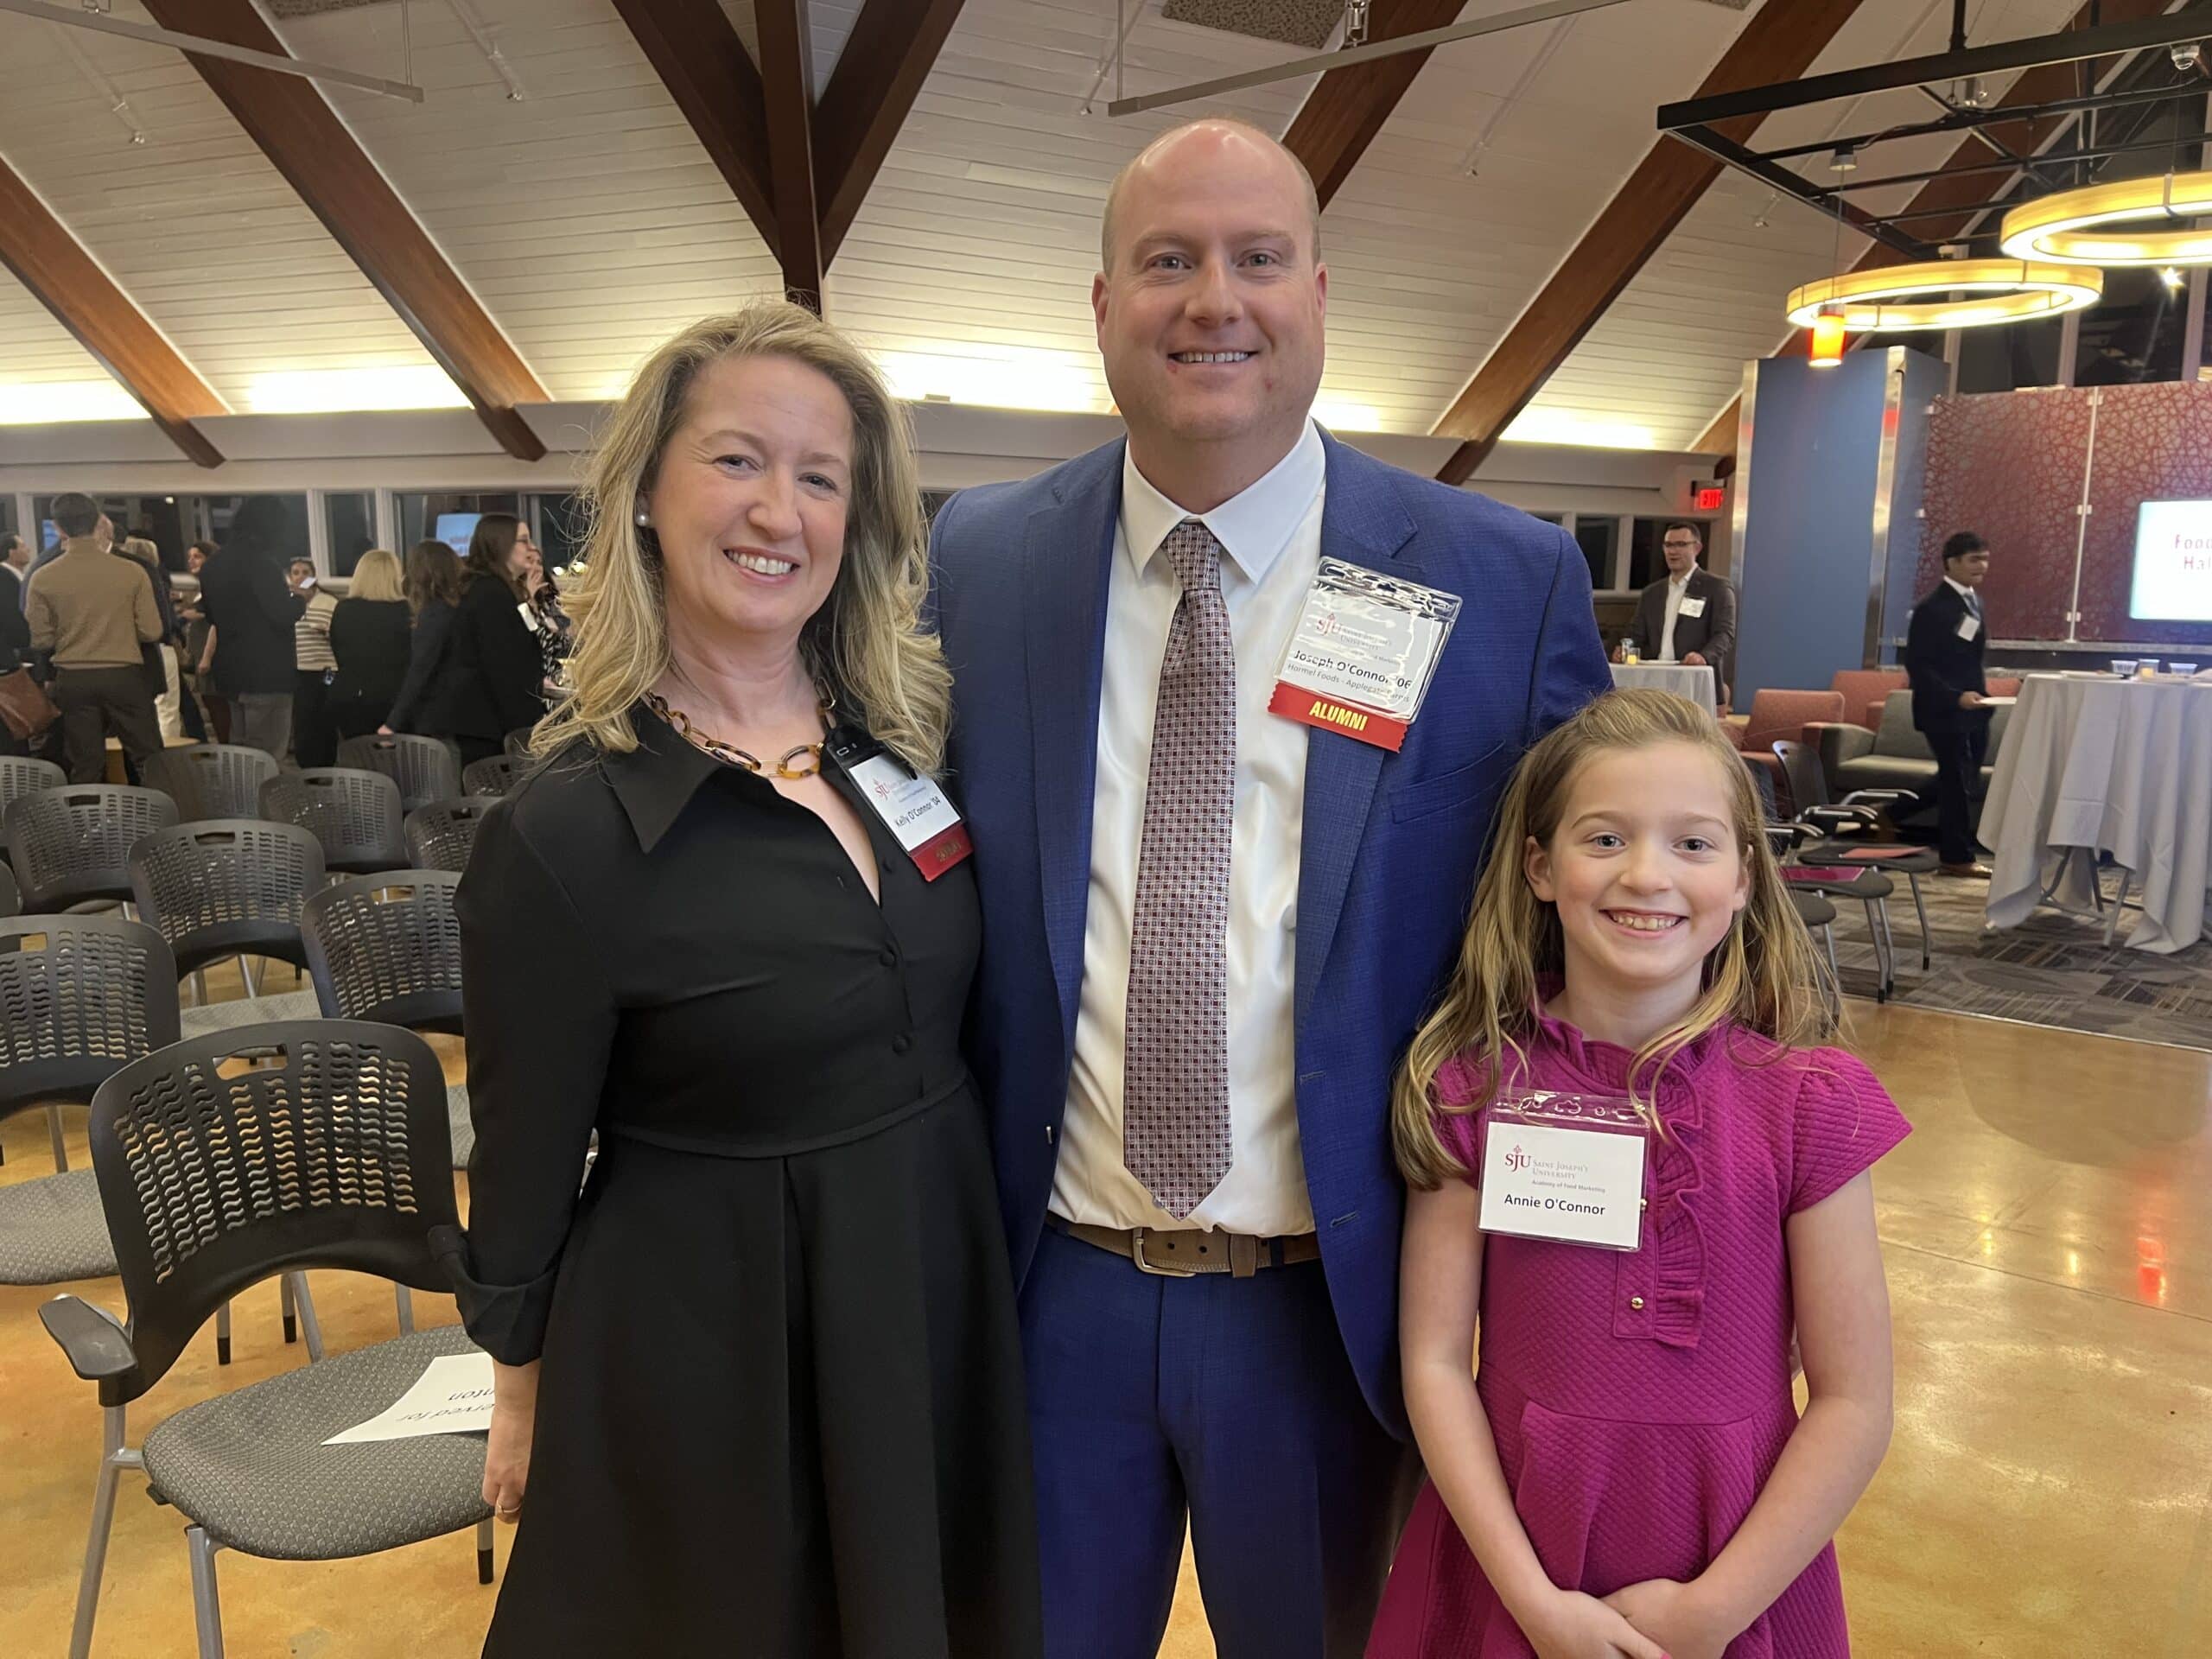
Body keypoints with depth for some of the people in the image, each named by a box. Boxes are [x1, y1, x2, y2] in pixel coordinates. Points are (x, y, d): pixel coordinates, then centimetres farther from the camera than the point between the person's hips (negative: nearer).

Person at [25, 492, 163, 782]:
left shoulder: (43, 579, -4)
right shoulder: (131, 572, -7)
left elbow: (40, 641, 0)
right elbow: (152, 631, -5)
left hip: (73, 680, 2)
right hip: (124, 676, -1)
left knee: (85, 768, 8)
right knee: (149, 761, 6)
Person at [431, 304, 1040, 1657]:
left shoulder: (912, 739, -4)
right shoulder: (563, 834, -20)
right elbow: (527, 1166, -9)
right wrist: (527, 1392, 2)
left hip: (944, 1305, 5)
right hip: (714, 1365, -5)